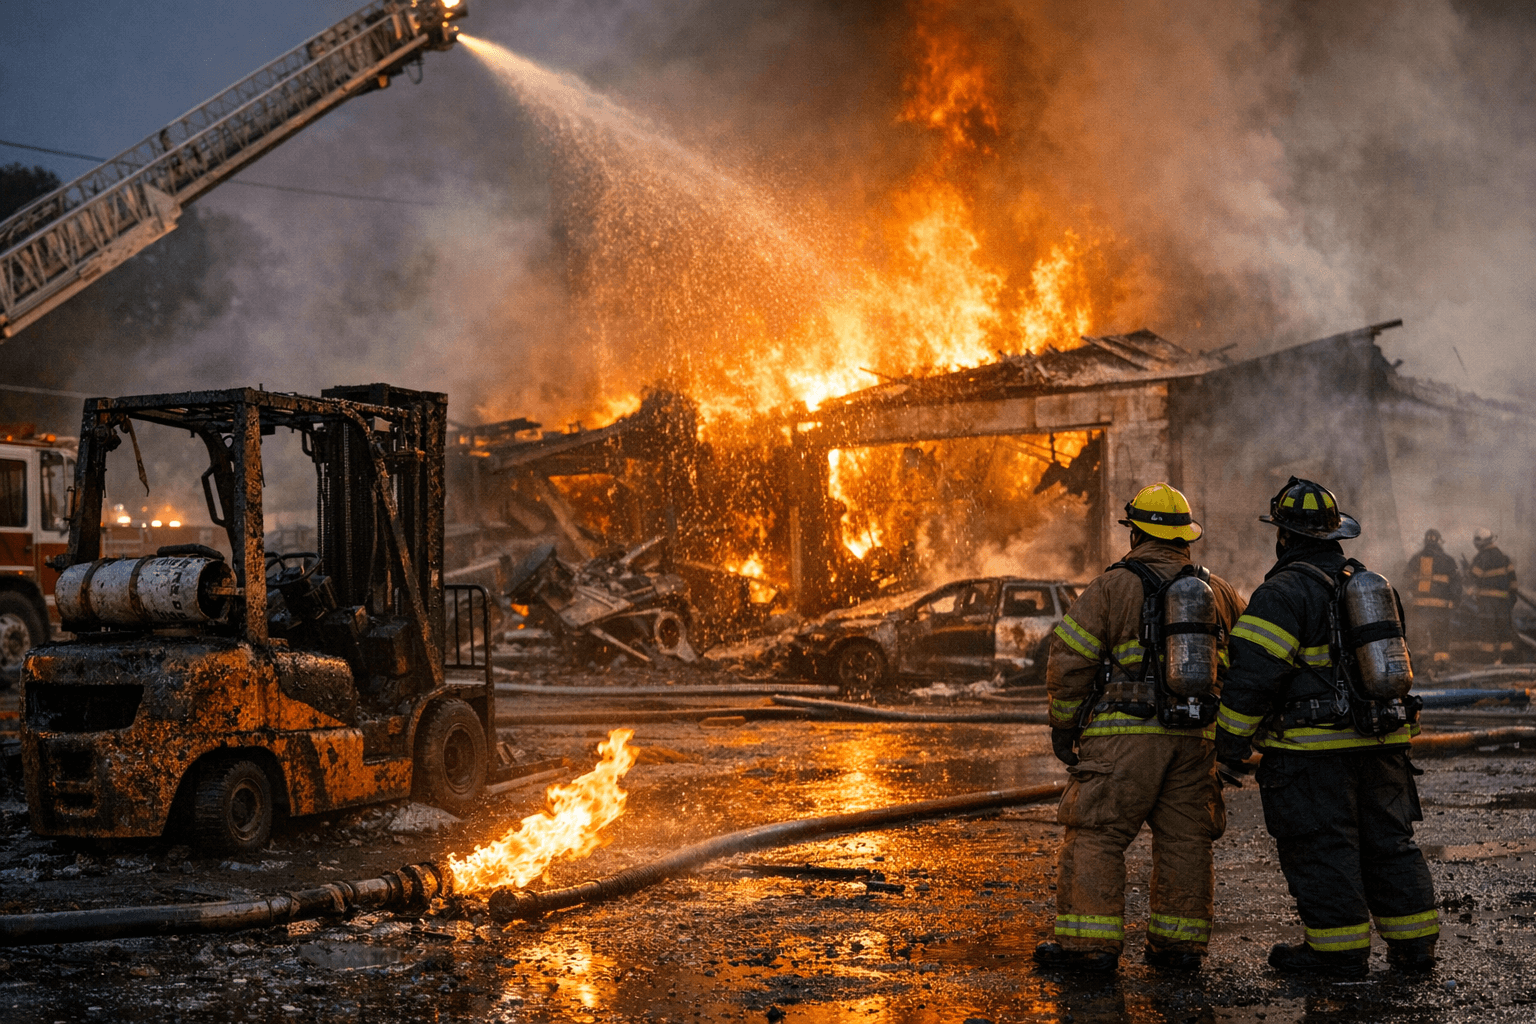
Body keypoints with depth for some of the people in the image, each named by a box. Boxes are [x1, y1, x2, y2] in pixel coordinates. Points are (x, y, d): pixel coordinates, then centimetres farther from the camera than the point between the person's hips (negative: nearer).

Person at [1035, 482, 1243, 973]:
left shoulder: (1111, 587, -4)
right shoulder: (1219, 593, 12)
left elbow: (1068, 661, -6)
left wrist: (1062, 723, 5)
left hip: (1125, 733, -5)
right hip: (1196, 738, 5)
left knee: (1095, 836, -1)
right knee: (1184, 839, 10)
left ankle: (1089, 942, -3)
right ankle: (1179, 941, 13)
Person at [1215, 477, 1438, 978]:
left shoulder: (1283, 592, -12)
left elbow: (1252, 673, -18)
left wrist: (1232, 743, -9)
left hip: (1315, 748, -8)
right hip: (1381, 743, 8)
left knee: (1320, 848, 0)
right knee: (1388, 843, 14)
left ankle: (1340, 951, 3)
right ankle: (1414, 943, 17)